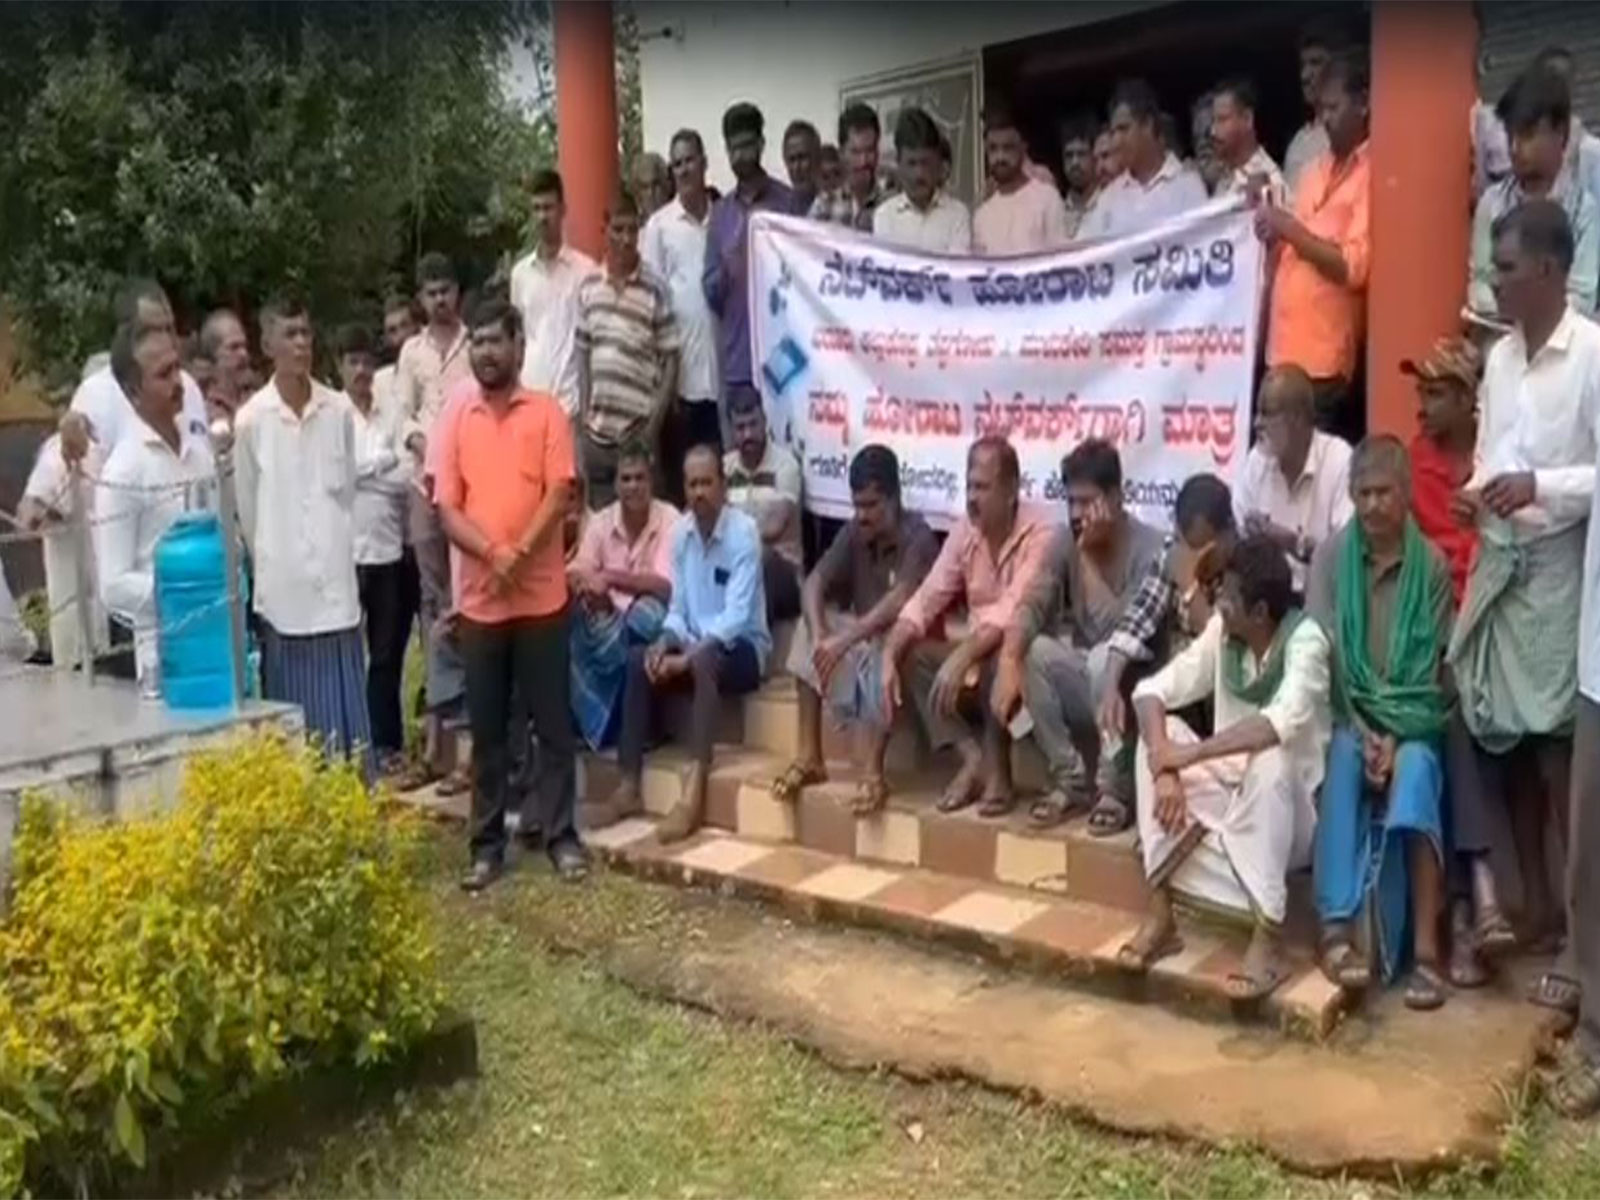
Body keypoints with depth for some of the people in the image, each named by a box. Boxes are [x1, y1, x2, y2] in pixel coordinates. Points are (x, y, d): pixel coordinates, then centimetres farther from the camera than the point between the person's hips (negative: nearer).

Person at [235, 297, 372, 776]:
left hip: (337, 586, 2)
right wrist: (272, 566, 8)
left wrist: (337, 553, 10)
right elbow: (246, 510, 5)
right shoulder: (250, 421, -4)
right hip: (282, 592, -1)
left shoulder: (340, 411, 1)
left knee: (346, 716, 6)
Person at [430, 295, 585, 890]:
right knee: (486, 728, 9)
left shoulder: (546, 412, 0)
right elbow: (447, 508, 1)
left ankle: (561, 834, 15)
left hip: (542, 594, -2)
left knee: (552, 720, 5)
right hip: (479, 599, 2)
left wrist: (520, 553, -19)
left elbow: (559, 495, -7)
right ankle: (487, 843, 18)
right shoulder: (455, 418, 6)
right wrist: (493, 553, -16)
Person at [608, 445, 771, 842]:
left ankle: (694, 791, -44)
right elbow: (678, 608, 6)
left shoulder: (743, 532, -17)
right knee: (638, 659, -17)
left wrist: (688, 657, -32)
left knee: (703, 662, -37)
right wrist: (664, 643, -15)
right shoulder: (681, 531, 3)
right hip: (697, 644, 6)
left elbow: (736, 615, -24)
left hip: (742, 647, -6)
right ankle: (629, 782, -18)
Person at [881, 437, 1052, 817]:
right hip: (976, 658, 7)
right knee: (910, 654, -13)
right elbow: (924, 603, -4)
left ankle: (997, 770, -17)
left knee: (998, 658, -36)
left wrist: (960, 659, -40)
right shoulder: (964, 534, 1)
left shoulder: (1039, 537, -17)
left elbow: (1011, 616, -29)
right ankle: (972, 757, -13)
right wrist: (889, 657, -19)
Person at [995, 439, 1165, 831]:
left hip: (1132, 684, -5)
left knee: (1106, 657, -35)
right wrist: (1008, 660, -32)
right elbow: (1033, 607, -13)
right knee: (1033, 651, -23)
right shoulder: (1066, 541, -3)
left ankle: (1114, 789, -19)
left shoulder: (1150, 548, -18)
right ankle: (1071, 780, -11)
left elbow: (1119, 632, -28)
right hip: (1081, 678, 5)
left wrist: (1089, 555, -29)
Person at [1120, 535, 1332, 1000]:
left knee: (1269, 756, -36)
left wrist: (1191, 754, -32)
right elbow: (1151, 692, -9)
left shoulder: (1305, 640, -20)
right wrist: (1165, 768, -24)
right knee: (1161, 734, -18)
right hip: (1231, 791, 6)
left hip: (1290, 807, -5)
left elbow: (1281, 725, -38)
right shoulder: (1222, 632, -4)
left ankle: (1268, 941, -29)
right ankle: (1159, 916, -17)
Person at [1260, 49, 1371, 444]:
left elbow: (1355, 267, -14)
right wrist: (1274, 236, 4)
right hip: (1284, 349, 7)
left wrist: (1291, 228, -13)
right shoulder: (1314, 170, 18)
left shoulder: (1370, 174, -6)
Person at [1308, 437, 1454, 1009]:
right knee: (1343, 761, -32)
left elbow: (1431, 668, -4)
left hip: (1412, 723, 0)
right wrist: (1363, 732, -13)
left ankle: (1425, 947, -31)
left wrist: (1396, 737, -17)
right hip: (1348, 716, 0)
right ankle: (1337, 927, -36)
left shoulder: (1432, 565, 0)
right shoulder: (1331, 555, 1)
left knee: (1413, 772, -31)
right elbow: (1323, 654, -4)